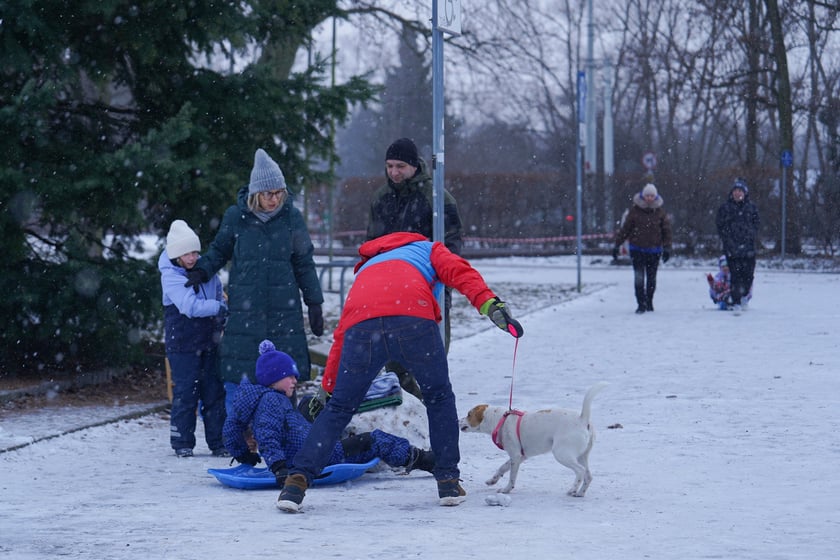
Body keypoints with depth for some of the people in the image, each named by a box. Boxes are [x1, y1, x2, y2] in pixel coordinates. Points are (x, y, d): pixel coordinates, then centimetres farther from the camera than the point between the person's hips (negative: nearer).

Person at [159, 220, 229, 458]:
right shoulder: (170, 276, -11)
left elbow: (218, 295, 21)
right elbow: (190, 306, -24)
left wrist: (220, 322, 6)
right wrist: (220, 308, -23)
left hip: (208, 340, 5)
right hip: (182, 343, -5)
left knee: (214, 391, 7)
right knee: (185, 393, -3)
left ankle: (218, 441, 13)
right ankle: (182, 442, 6)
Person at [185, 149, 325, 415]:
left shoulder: (292, 217, 3)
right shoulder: (235, 216, 0)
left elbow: (304, 264, 9)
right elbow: (219, 250, 15)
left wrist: (315, 304, 8)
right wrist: (201, 271, -2)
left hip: (284, 311, 1)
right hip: (245, 310, 0)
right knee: (237, 377, -4)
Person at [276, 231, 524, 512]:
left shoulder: (366, 268, 43)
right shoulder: (427, 249, 36)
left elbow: (342, 335, 36)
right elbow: (459, 272, 12)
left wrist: (327, 387, 37)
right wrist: (491, 305, -1)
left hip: (361, 324, 2)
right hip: (412, 319, -2)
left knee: (339, 408, 16)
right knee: (439, 398, 20)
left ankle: (298, 480, 6)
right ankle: (448, 482, 18)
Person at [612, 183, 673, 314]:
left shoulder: (660, 211, 1)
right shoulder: (635, 210, -4)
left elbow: (666, 230, 6)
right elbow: (625, 228, 1)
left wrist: (667, 248, -1)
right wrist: (617, 245, 0)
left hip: (654, 250, 2)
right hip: (637, 249, -2)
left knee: (651, 278, 9)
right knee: (639, 277, -9)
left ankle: (649, 302, 24)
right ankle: (641, 304, -7)